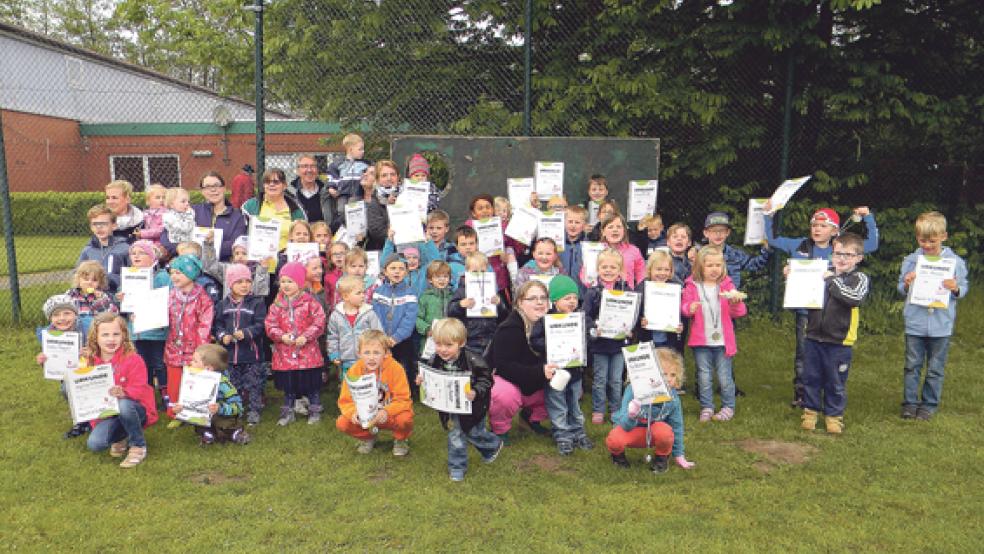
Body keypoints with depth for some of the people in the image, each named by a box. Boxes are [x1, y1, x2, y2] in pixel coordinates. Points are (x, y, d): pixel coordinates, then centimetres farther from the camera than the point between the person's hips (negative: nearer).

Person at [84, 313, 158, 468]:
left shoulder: (132, 359, -14)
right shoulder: (92, 362, 1)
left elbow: (139, 390, -19)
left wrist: (123, 393, -39)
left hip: (135, 408, -4)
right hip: (107, 413, 4)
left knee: (123, 405, -39)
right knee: (94, 444, -21)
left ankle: (138, 446, -15)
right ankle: (120, 437, 15)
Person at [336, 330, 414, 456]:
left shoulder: (395, 369, -20)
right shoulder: (354, 371, -12)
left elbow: (402, 399, -20)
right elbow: (345, 400, -7)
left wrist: (387, 411, -38)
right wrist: (353, 412, -29)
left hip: (390, 415, -3)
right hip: (365, 417, 3)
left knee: (405, 419, -35)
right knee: (342, 423, -21)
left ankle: (400, 440, 4)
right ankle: (368, 438, 12)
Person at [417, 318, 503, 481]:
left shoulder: (472, 361, -28)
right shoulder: (434, 361, -13)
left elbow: (486, 379, -20)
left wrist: (475, 392, -35)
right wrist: (422, 381, -16)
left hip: (470, 406, -3)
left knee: (474, 433, 15)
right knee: (455, 435, 10)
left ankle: (494, 445, 47)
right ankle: (456, 468, 29)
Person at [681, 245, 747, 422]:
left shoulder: (727, 285, 3)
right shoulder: (692, 286, 0)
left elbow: (738, 313, 4)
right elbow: (683, 307, -2)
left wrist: (736, 303, -18)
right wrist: (689, 308, -24)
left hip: (722, 341, 0)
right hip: (701, 341, 0)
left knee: (724, 377, 5)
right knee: (704, 377, 6)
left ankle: (728, 407, 21)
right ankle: (706, 408, 19)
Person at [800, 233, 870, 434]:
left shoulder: (860, 279, -3)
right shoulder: (822, 273, 8)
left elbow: (855, 298, -23)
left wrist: (832, 280, -19)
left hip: (839, 341, -3)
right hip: (814, 337, 3)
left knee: (836, 383, 9)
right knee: (811, 378, 12)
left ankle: (833, 415, 24)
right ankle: (810, 411, 26)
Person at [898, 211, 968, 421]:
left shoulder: (955, 262, -3)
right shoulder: (910, 260, 0)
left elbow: (964, 288, 4)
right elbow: (901, 289, 7)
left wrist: (956, 288, -18)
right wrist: (906, 284, -15)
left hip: (941, 325, -1)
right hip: (915, 323, 1)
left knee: (935, 368, 9)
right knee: (912, 366, 7)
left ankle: (929, 404, 22)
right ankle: (910, 403, 18)